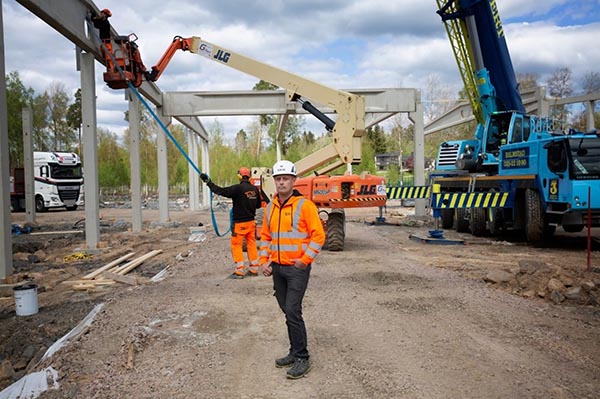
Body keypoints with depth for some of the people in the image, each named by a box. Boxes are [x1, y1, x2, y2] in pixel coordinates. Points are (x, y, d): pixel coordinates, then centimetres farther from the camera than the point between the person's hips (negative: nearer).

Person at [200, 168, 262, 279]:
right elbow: (258, 205, 13)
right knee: (251, 244, 13)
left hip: (239, 223, -6)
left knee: (236, 246, 4)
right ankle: (254, 269, 18)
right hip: (251, 221, 6)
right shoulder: (255, 189, 3)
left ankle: (239, 271, 4)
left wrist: (208, 181, -9)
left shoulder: (238, 188, -17)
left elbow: (220, 191, -17)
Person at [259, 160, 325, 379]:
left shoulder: (305, 205, -10)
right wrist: (264, 260, 7)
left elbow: (318, 235, -12)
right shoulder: (271, 207, 9)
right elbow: (265, 236, 16)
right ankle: (295, 352, 28)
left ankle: (302, 358, 6)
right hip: (277, 268, 7)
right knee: (287, 311, 14)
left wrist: (305, 259, -15)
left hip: (297, 268, -7)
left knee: (293, 311, -8)